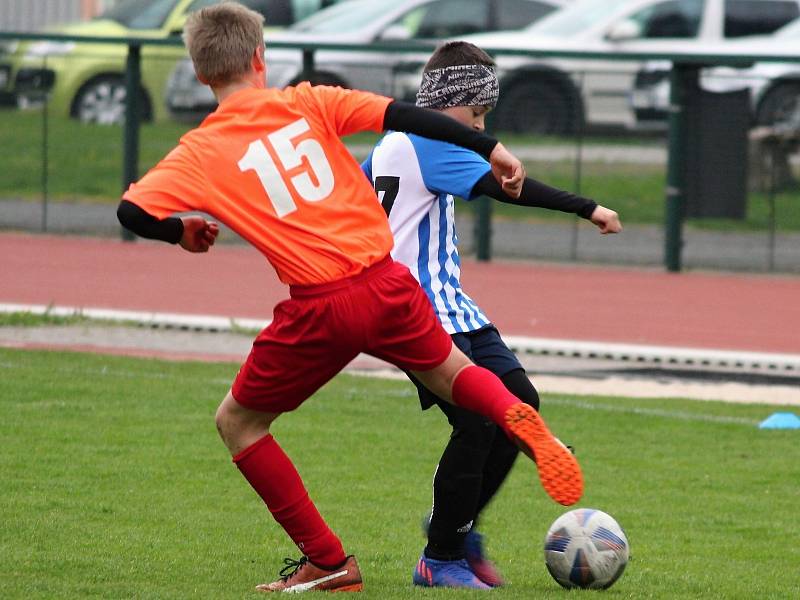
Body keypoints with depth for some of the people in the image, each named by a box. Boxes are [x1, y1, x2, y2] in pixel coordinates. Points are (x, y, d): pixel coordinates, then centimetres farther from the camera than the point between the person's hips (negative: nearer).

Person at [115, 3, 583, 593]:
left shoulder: (201, 152, 1)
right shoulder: (305, 103, 7)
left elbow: (134, 212, -8)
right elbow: (402, 115, 0)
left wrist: (183, 231, 14)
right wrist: (489, 148, 5)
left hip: (320, 310, -3)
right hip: (387, 284, 3)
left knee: (237, 423, 17)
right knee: (452, 373, 29)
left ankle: (328, 562, 13)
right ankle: (514, 416, -6)